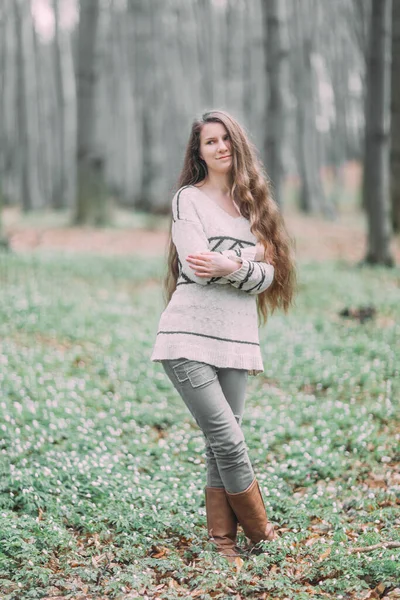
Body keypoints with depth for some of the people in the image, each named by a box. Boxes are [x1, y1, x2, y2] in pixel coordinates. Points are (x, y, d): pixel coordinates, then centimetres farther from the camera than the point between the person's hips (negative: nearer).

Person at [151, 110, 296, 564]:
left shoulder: (252, 203, 16)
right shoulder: (188, 198, 3)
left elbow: (267, 275, 5)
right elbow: (198, 267, -10)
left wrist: (229, 266, -12)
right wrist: (250, 266, -3)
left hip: (237, 339, 4)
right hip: (190, 336, -4)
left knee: (221, 443, 3)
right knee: (228, 440, -10)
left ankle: (222, 537, 9)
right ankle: (260, 532, 5)